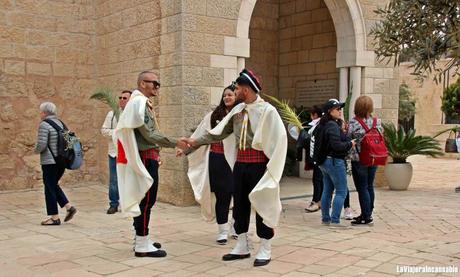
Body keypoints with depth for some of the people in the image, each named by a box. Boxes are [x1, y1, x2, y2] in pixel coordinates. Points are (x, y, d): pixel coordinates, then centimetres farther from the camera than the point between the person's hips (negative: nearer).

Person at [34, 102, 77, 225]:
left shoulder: (44, 125, -13)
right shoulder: (60, 123, 10)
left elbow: (41, 144, -19)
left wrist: (36, 150, 1)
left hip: (49, 162, -8)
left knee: (49, 188, 3)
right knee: (54, 185, 22)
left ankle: (55, 217, 8)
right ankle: (69, 207, 12)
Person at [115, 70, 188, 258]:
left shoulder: (143, 103, 18)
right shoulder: (139, 102, -14)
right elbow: (149, 134, -19)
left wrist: (156, 154, 17)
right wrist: (175, 143, -16)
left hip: (147, 156, 10)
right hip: (145, 157, -10)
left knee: (143, 199, 14)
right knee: (146, 200, -7)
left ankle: (141, 239, 22)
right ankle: (142, 245, -3)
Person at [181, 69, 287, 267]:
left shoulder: (267, 110, -11)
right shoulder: (237, 110, 8)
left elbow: (280, 137, -14)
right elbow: (219, 132, 12)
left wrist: (272, 167, -16)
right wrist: (196, 141, 9)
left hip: (259, 163, -7)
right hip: (241, 161, 7)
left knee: (262, 205, 1)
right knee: (239, 204, 12)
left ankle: (265, 250, 14)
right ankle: (242, 247, 26)